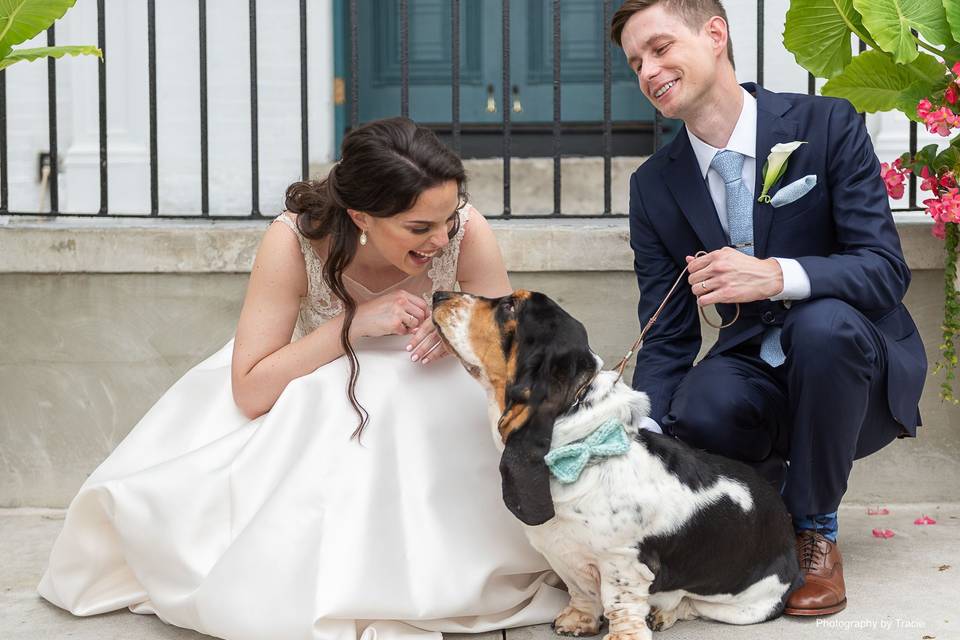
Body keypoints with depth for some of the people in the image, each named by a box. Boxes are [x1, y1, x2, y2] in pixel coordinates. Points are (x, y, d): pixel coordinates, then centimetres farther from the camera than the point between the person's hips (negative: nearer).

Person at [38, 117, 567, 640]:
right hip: (310, 393, 0)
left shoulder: (464, 230, -26)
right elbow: (249, 392, -27)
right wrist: (354, 322, -38)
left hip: (419, 396, 1)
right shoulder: (296, 241, -29)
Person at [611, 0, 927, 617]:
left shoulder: (828, 125, -10)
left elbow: (886, 270, -16)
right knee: (696, 409, -34)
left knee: (823, 322, -36)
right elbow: (667, 341, -2)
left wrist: (776, 276, -36)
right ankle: (771, 487, 4)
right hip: (754, 372, 2)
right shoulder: (655, 186, 0)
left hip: (857, 371, -1)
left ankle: (816, 530, -12)